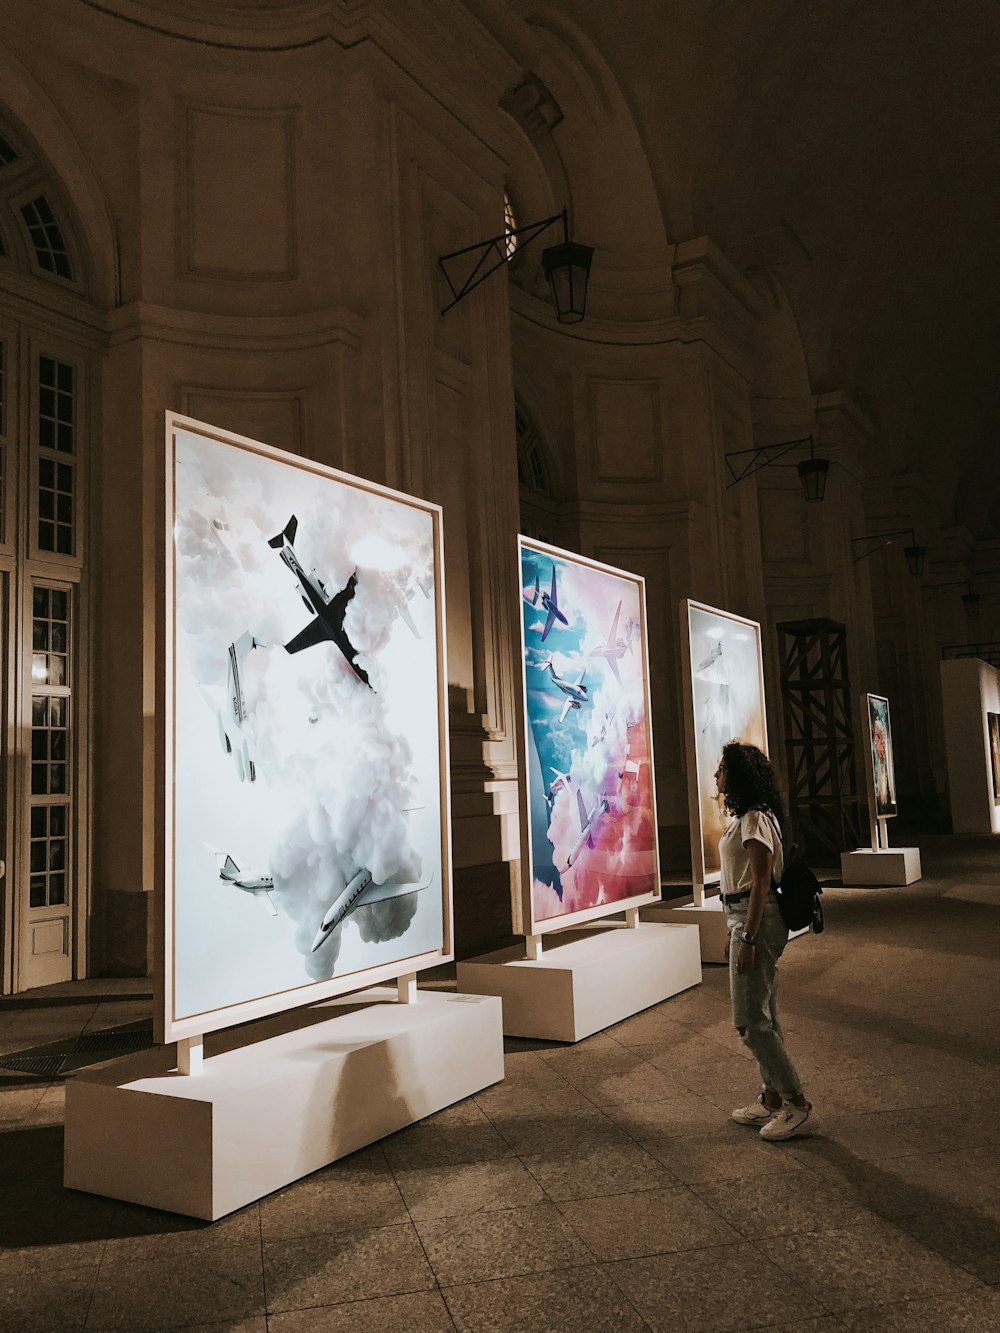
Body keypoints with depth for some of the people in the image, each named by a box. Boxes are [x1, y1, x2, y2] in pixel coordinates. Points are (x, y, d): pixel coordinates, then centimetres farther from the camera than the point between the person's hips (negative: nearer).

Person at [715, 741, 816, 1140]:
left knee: (750, 1021, -6)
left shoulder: (755, 820, -16)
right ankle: (772, 1100, 23)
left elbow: (761, 883, -20)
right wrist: (735, 933, 21)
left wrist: (747, 939, -22)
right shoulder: (746, 818, 14)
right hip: (743, 918, 10)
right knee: (762, 1017, 14)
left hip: (756, 920, -10)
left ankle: (798, 1106, 1)